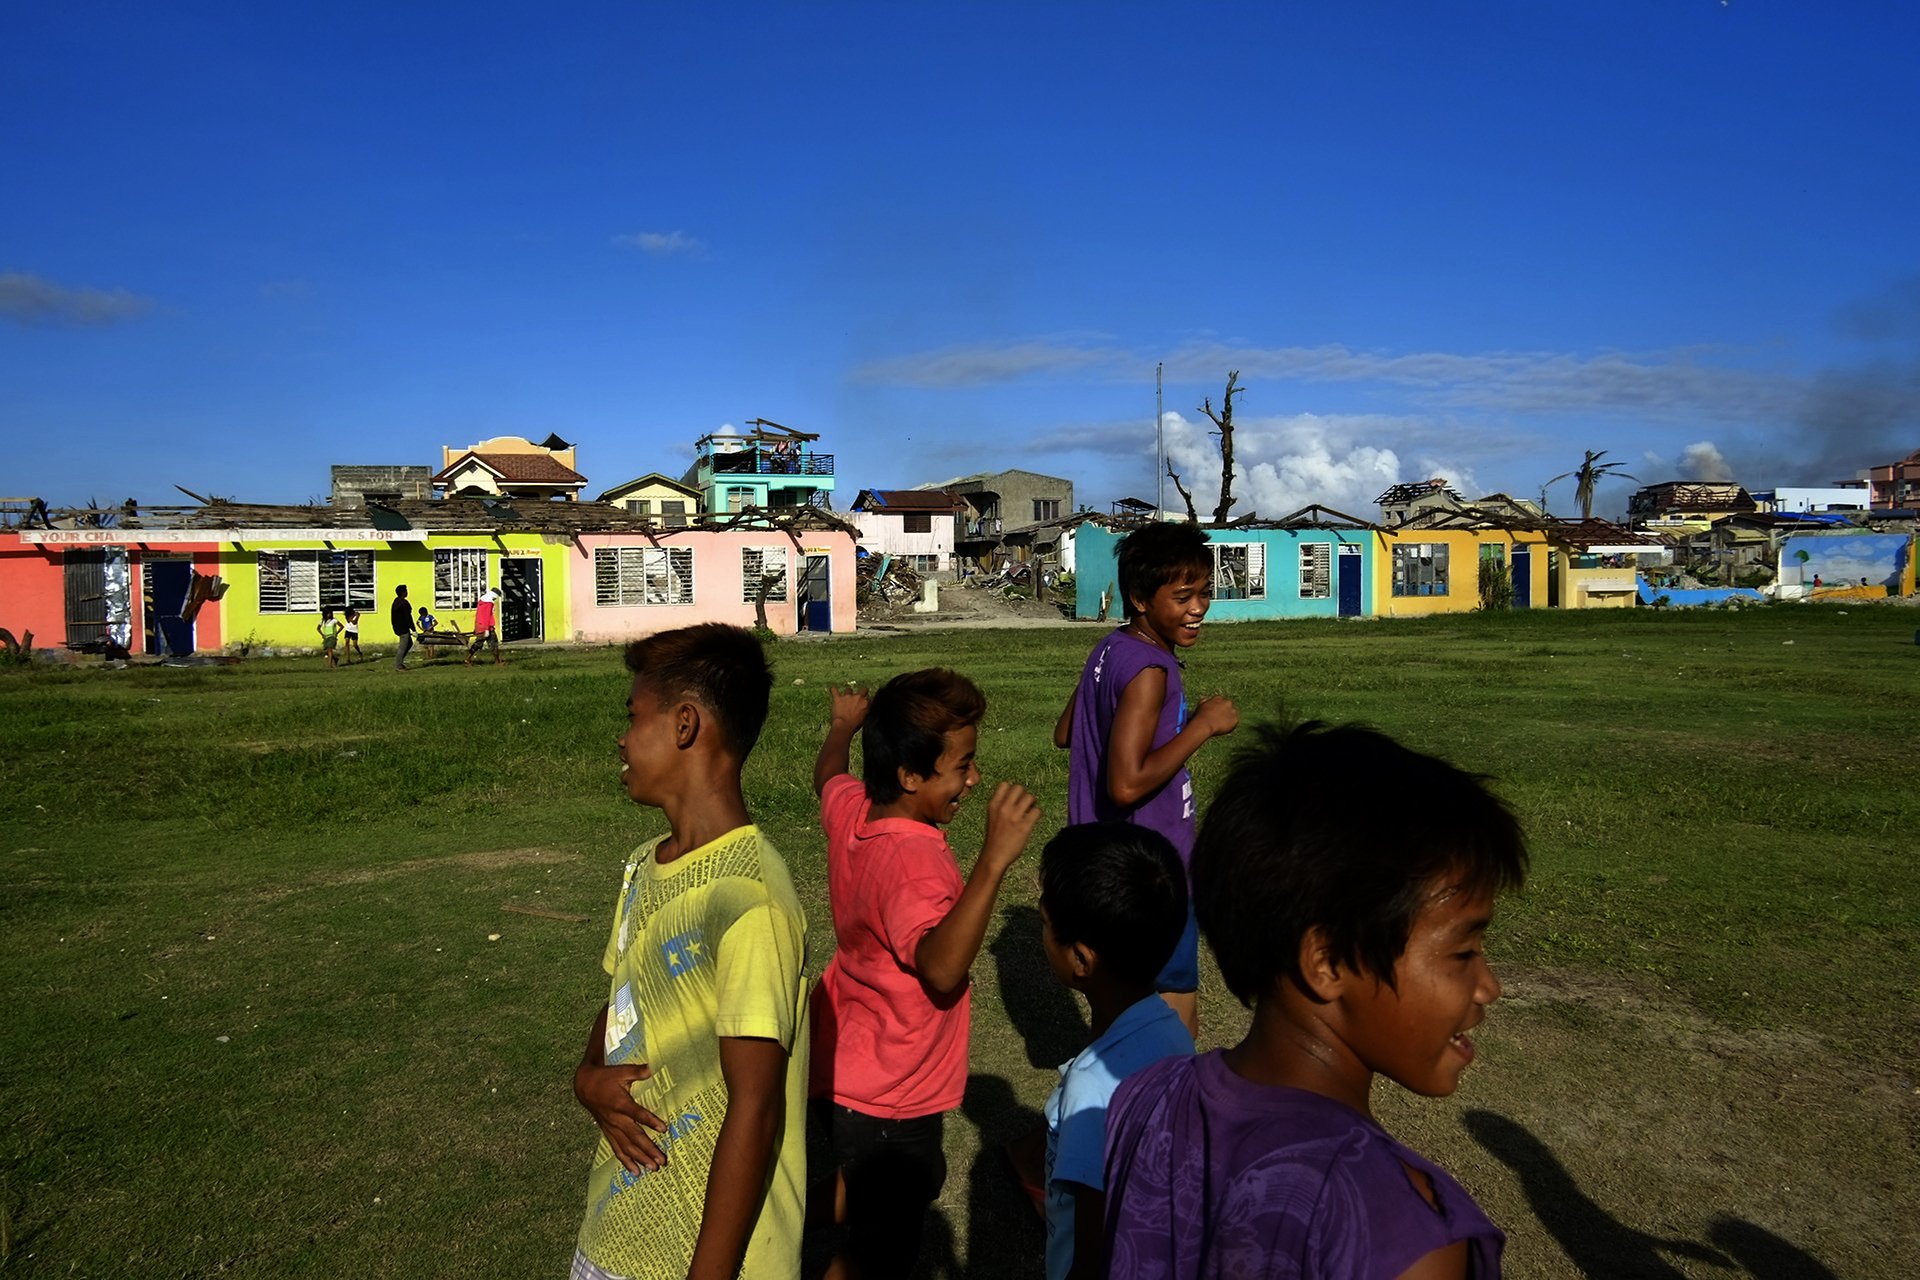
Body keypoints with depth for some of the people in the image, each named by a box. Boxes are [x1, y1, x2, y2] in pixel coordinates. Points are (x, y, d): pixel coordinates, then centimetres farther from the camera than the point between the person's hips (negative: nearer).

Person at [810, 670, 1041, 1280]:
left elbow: (826, 775, 18)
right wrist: (994, 860, -53)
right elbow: (941, 969, -48)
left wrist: (844, 725, 36)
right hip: (888, 1100, -8)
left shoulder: (850, 810, -7)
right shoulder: (913, 860, -33)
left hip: (842, 1066, 9)